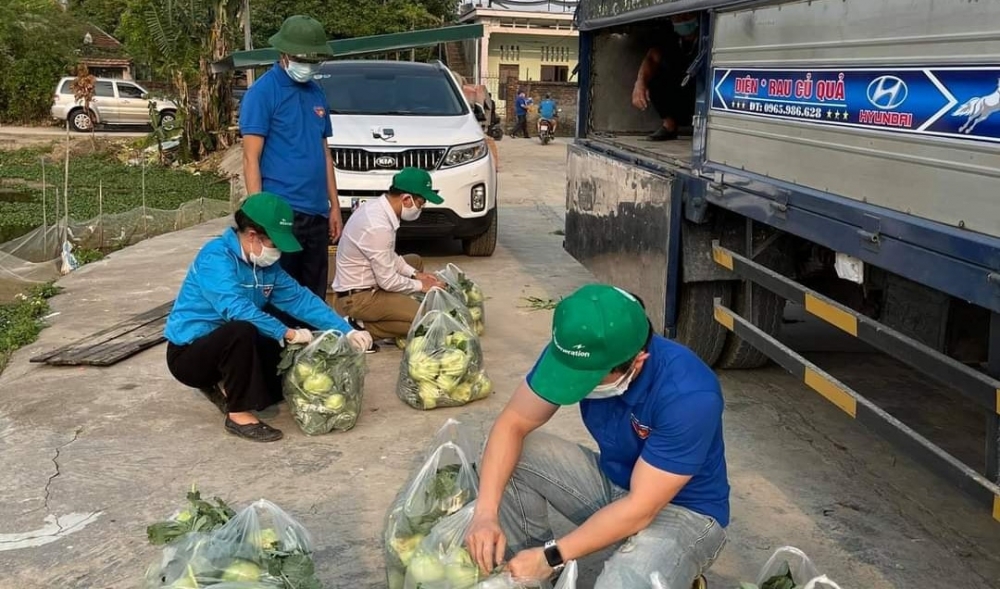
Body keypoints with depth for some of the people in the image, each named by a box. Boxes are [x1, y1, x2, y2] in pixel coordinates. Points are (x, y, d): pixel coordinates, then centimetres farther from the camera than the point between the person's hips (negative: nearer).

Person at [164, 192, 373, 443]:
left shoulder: (266, 264, 1)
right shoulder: (216, 256, -23)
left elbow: (300, 299, 0)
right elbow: (236, 309, -36)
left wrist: (347, 331, -8)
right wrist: (287, 334, -36)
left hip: (227, 345, 8)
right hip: (189, 352, -8)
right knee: (241, 331, -37)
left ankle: (225, 388, 12)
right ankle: (239, 415, -21)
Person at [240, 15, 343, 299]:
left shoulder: (317, 92, 14)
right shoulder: (263, 92, -6)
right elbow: (251, 158, -11)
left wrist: (334, 205, 15)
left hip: (317, 213, 7)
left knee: (314, 297, 13)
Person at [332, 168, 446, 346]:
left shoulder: (376, 206, 1)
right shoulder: (378, 227, -29)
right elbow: (388, 282, -22)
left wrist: (415, 274, 6)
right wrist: (420, 286, -6)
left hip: (365, 283, 10)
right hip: (356, 298, -10)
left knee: (415, 261, 24)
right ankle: (363, 328, -8)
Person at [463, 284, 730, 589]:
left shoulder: (690, 395, -33)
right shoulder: (575, 354, -18)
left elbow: (640, 509, -30)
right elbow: (512, 424, -12)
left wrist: (552, 556, -28)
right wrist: (485, 511, -26)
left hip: (684, 511, -5)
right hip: (611, 482, 6)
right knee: (512, 455, -12)